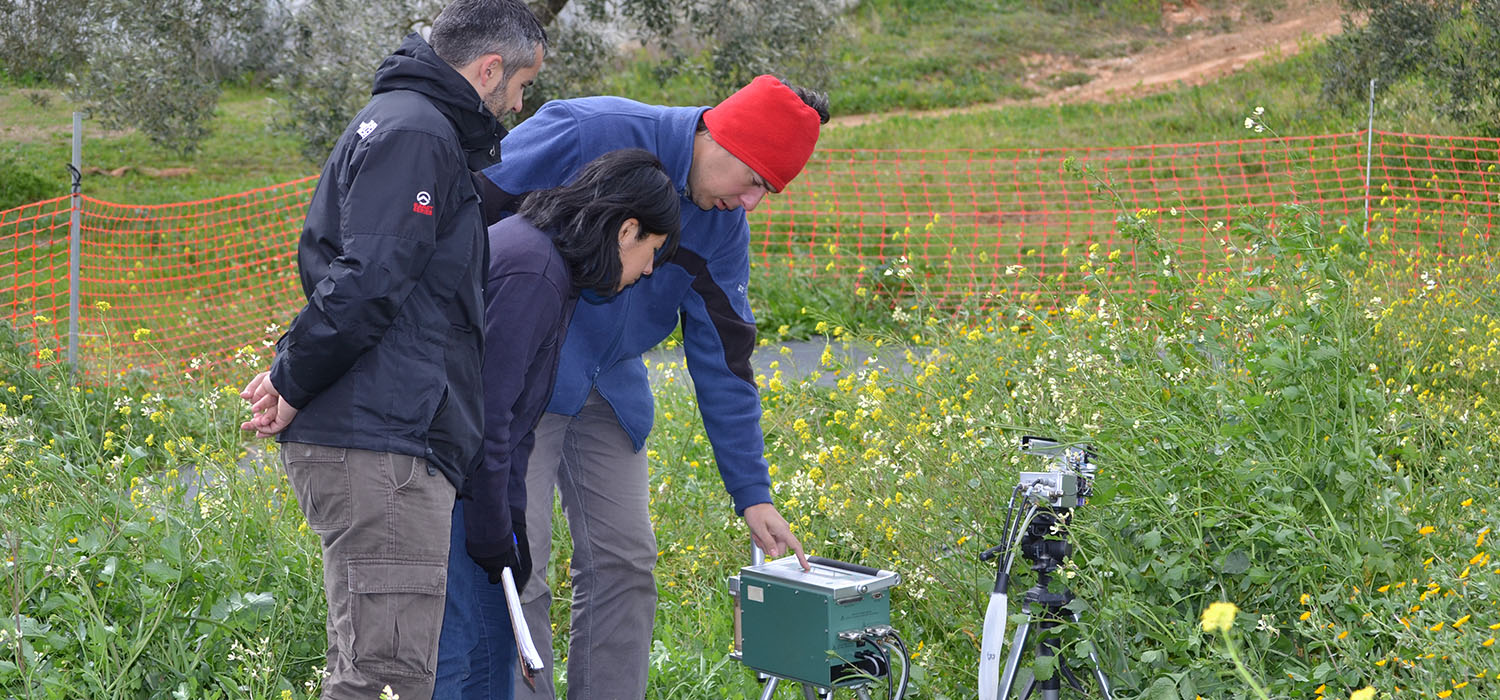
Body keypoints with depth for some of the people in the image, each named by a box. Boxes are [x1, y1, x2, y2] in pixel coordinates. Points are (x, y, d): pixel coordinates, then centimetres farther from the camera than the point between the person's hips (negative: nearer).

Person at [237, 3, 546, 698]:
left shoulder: (392, 120, 24)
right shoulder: (416, 133, -11)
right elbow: (365, 283, -20)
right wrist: (293, 383, -10)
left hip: (393, 442, 11)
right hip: (379, 448, -11)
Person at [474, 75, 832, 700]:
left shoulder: (722, 225, 0)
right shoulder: (585, 134, -20)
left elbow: (722, 360, 4)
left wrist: (752, 494, 2)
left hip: (609, 390, 6)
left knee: (626, 564, 4)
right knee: (517, 562, -9)